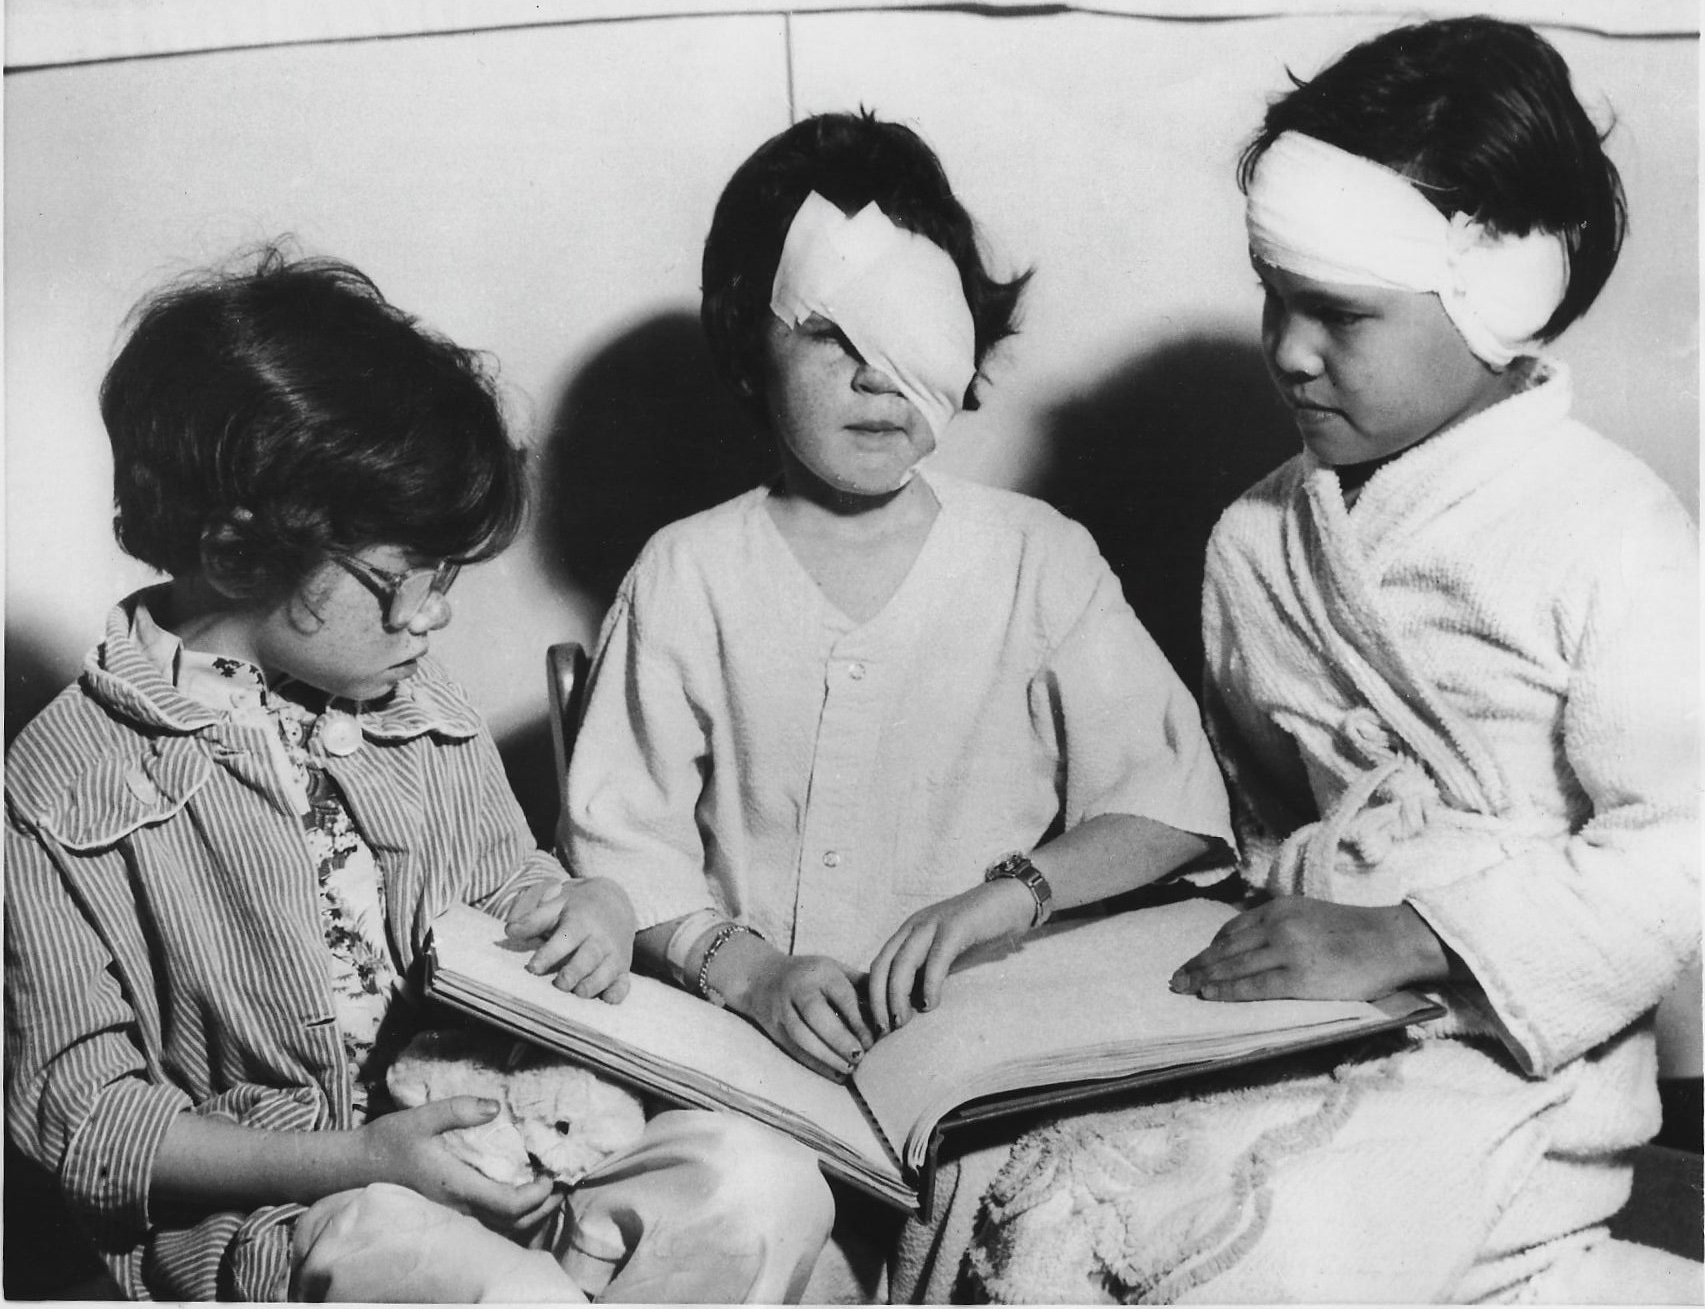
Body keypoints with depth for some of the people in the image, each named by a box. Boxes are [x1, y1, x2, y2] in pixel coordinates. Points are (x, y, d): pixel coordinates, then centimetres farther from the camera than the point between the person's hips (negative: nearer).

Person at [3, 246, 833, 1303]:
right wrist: (358, 1160, -20)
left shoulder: (426, 711, 10)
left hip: (485, 1146, 6)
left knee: (768, 1186, -19)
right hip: (253, 1203, -6)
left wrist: (594, 908, -2)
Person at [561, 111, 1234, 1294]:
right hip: (759, 1041, 0)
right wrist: (747, 970, -15)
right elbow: (620, 843, 3)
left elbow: (1173, 802, 3)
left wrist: (1004, 894, -14)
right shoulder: (688, 575, 5)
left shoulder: (1035, 558, 5)